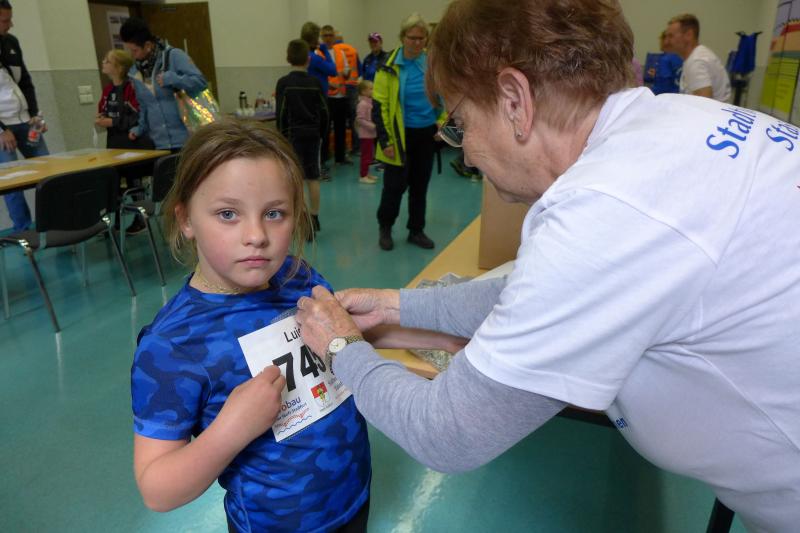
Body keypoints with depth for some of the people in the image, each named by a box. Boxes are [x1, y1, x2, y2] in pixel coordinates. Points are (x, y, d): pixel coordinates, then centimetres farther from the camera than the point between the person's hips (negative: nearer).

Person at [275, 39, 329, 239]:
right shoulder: (315, 82, 2)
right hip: (312, 134, 3)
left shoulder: (283, 83, -6)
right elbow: (323, 112, 3)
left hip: (293, 135, -3)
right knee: (312, 178, 9)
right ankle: (314, 219, 17)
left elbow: (281, 114, -8)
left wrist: (282, 136, 0)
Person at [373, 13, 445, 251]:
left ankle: (416, 230, 24)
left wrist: (441, 123, 4)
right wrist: (385, 140, -15)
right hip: (400, 135, -4)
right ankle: (385, 228, 22)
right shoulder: (390, 67, -10)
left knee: (420, 184, 11)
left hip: (426, 134, 4)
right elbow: (379, 106, -10)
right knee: (396, 184, 0)